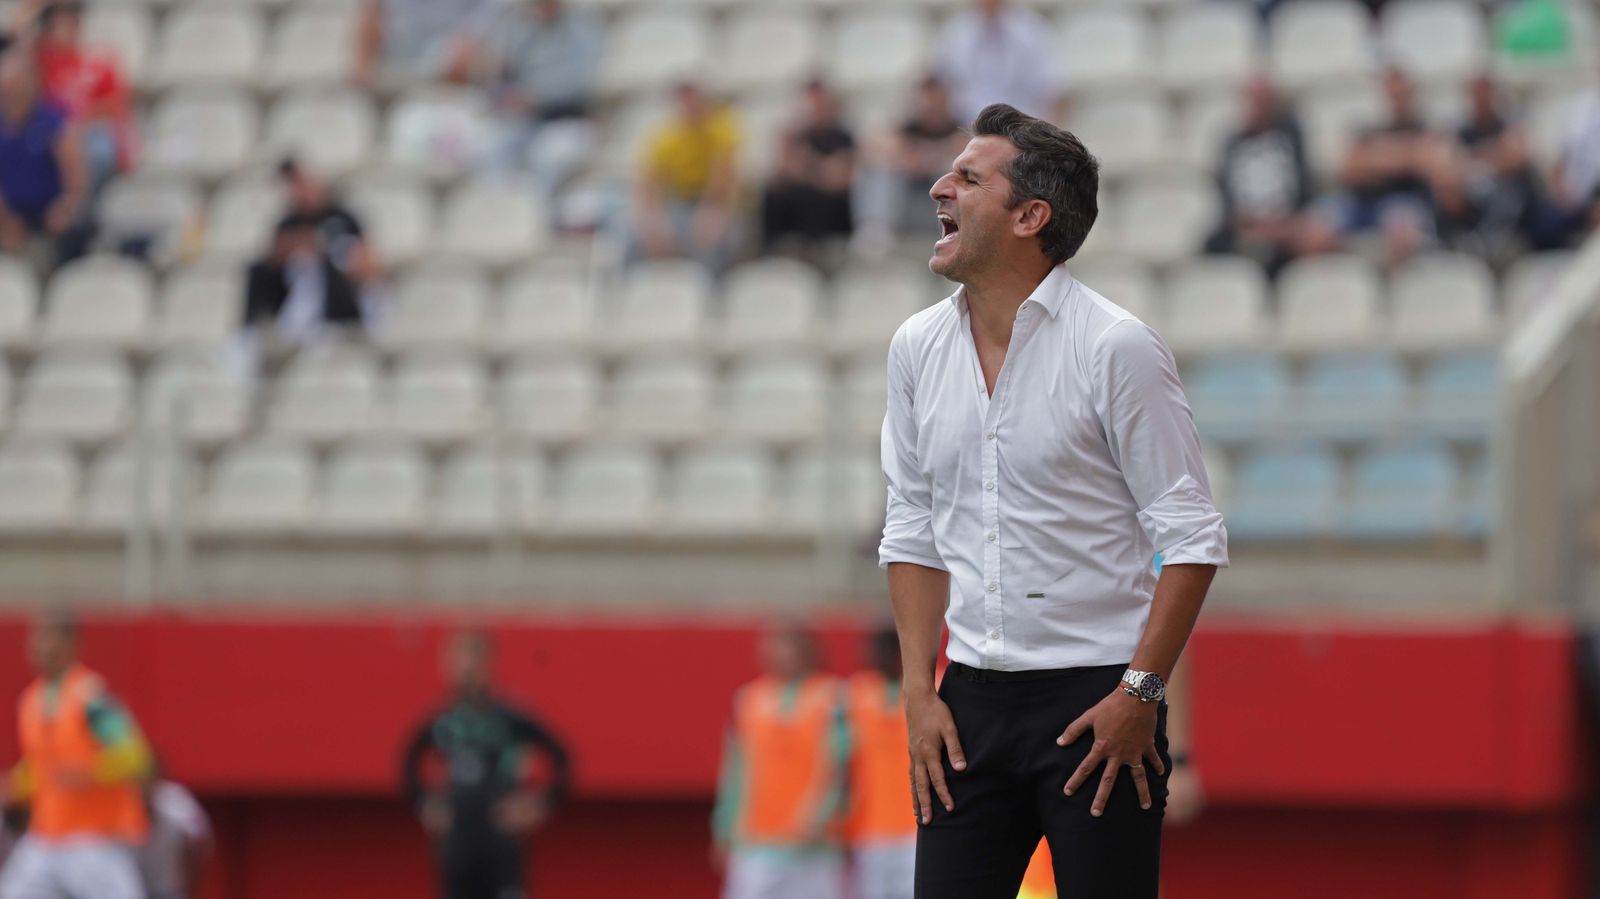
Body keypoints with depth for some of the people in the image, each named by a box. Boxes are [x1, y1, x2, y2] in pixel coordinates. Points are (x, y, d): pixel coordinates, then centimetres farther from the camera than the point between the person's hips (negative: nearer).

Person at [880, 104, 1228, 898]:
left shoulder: (1116, 347, -9)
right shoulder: (917, 347, 7)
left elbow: (1192, 537, -8)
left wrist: (1140, 692, -13)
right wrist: (920, 693, 6)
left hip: (1095, 699, -5)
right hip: (973, 697, 5)